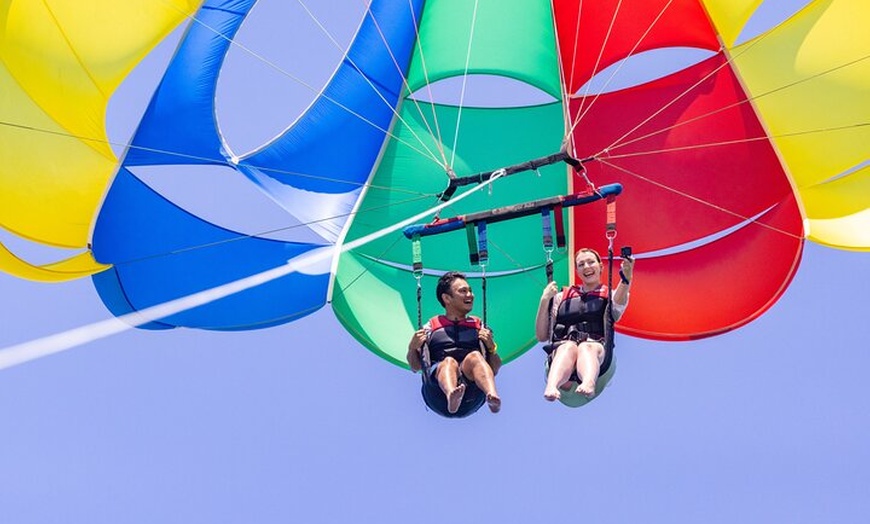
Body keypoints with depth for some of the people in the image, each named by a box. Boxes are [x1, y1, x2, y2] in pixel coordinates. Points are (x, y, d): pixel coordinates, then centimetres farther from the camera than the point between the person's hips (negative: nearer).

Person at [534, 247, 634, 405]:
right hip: (561, 349, 1)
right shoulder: (562, 297, 30)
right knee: (569, 347, -36)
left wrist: (626, 280, -23)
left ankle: (588, 383, -70)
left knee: (587, 348, -37)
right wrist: (545, 300, 10)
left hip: (597, 347, -1)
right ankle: (551, 387, -66)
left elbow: (617, 309, -4)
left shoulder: (610, 295, 25)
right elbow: (542, 336, 22)